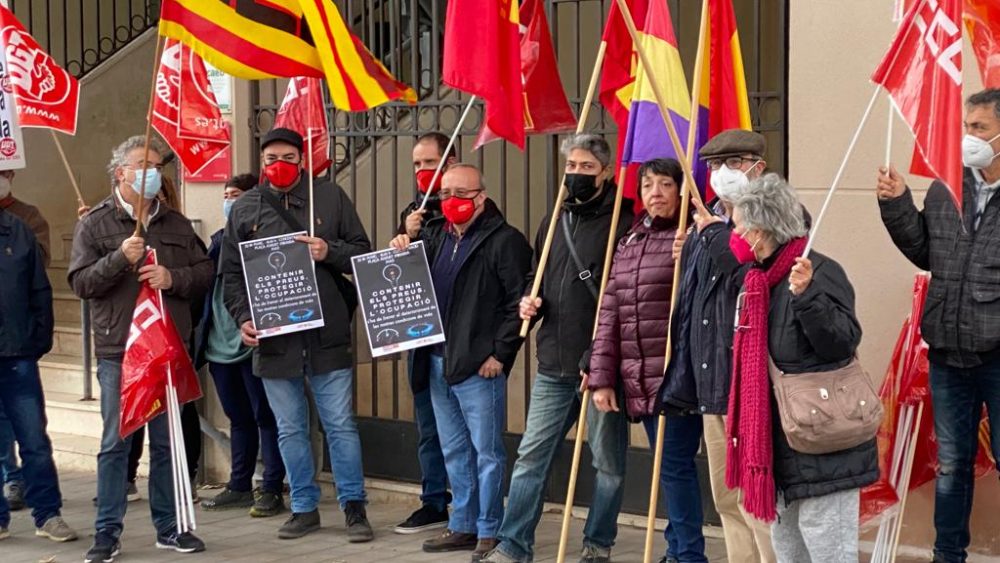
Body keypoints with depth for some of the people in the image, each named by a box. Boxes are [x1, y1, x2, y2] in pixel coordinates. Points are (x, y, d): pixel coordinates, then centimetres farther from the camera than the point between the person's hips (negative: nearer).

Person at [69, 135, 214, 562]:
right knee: (116, 443, -1)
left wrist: (173, 278, -9)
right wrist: (119, 258, -18)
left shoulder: (176, 224, 12)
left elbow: (204, 272, 10)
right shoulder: (95, 224, 2)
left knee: (168, 441, 9)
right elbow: (80, 282, -5)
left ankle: (169, 527, 17)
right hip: (117, 350, -3)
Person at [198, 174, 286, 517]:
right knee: (238, 418, 15)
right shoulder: (220, 239, 16)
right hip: (221, 344, 7)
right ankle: (239, 487, 22)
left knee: (265, 416, -1)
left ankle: (272, 490, 2)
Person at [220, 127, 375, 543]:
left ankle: (353, 506, 12)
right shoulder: (245, 209, 7)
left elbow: (363, 253, 4)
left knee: (341, 425, 3)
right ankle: (304, 508, 20)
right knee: (290, 429, 10)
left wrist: (329, 252, -15)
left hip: (328, 335, -2)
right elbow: (231, 274, 8)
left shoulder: (330, 197, 3)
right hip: (272, 338, 2)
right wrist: (242, 318, -5)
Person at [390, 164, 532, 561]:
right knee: (454, 450, 14)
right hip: (438, 363, 8)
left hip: (479, 365, -8)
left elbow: (519, 301, -13)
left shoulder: (504, 241, -8)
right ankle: (463, 527, 23)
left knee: (486, 451, -1)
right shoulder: (435, 238, 16)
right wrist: (401, 252, 3)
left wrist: (500, 353, -15)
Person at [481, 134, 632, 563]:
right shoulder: (555, 221, 14)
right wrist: (529, 302, 5)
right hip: (554, 365, 6)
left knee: (608, 460, 7)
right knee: (531, 455, 6)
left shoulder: (622, 223, -7)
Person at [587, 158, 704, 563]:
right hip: (638, 380, 7)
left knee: (674, 464, -6)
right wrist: (602, 377, 8)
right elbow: (609, 316, 13)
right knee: (667, 466, 13)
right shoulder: (627, 244, 15)